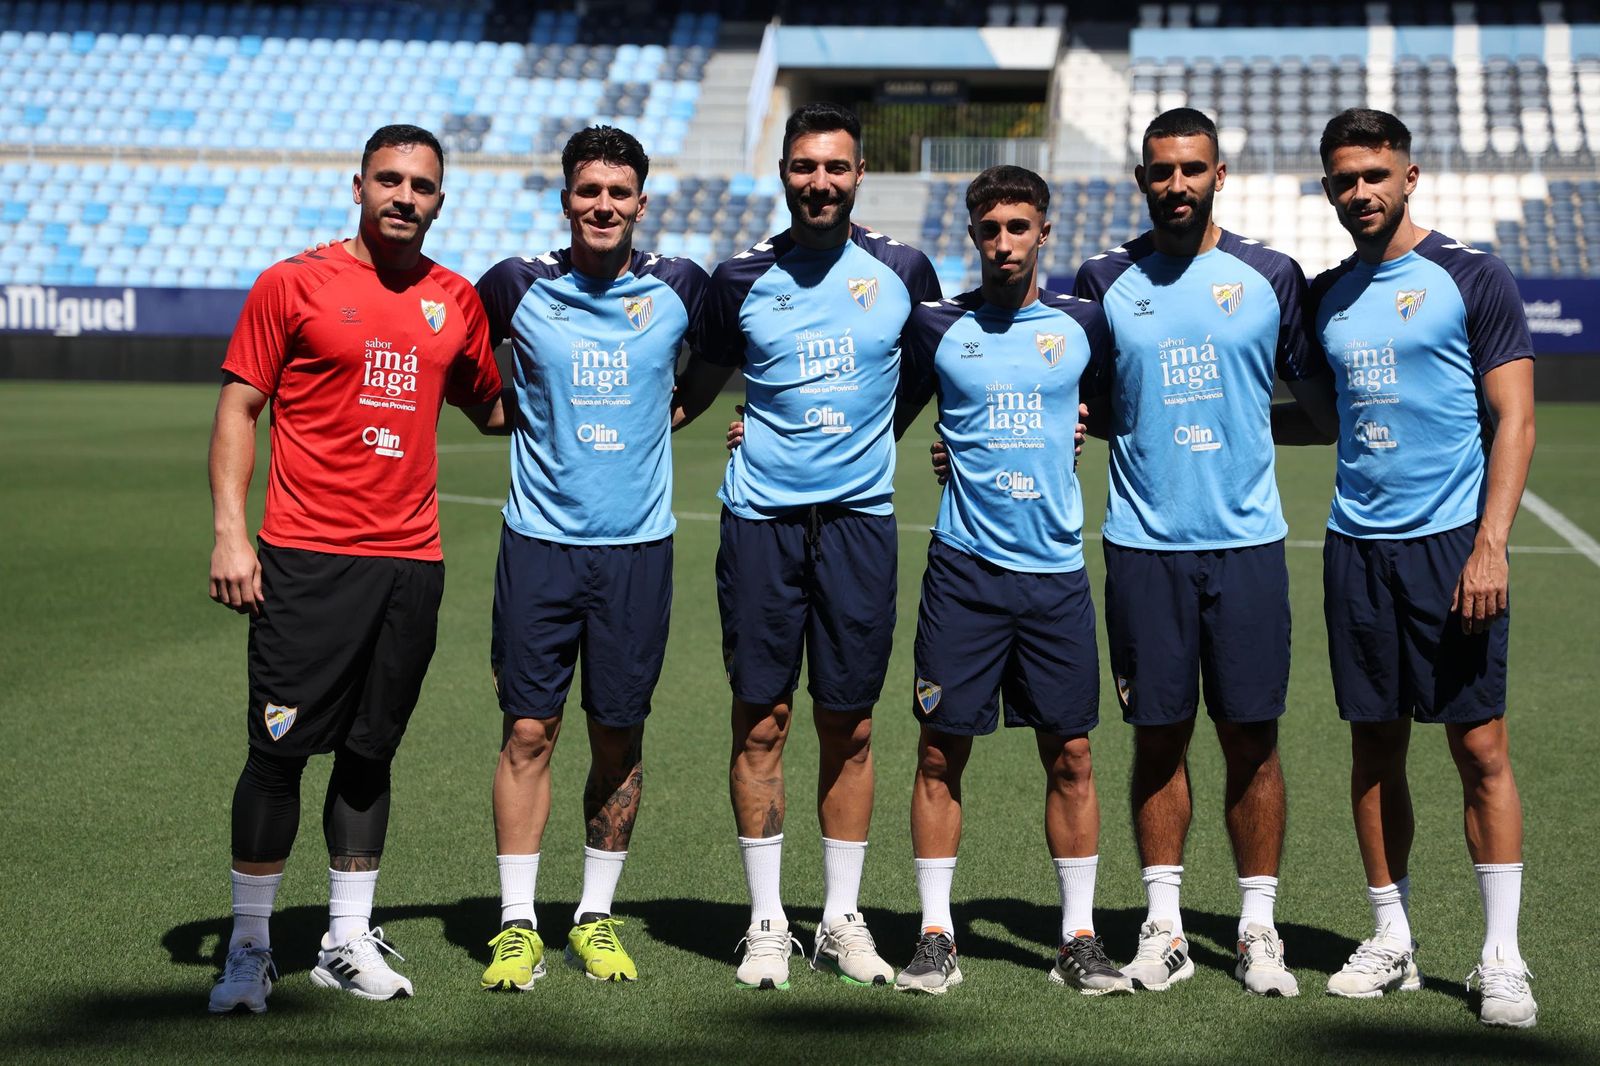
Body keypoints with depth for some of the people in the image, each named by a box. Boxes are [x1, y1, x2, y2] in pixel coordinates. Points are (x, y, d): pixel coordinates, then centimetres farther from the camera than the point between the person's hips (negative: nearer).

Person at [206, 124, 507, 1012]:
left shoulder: (456, 300, 11)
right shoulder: (294, 284, 0)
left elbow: (489, 407, 26)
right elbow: (238, 407, 0)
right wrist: (229, 533, -8)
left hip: (411, 559, 4)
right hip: (305, 557, -4)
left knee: (370, 755, 10)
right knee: (279, 750, -4)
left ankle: (349, 940, 20)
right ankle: (250, 946, 8)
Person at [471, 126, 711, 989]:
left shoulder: (678, 288, 1)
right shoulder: (517, 285, -1)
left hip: (638, 544, 1)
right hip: (540, 538, -1)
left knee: (620, 736, 6)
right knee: (528, 729, -2)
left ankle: (596, 917, 19)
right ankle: (517, 923, 7)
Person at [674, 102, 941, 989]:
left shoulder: (901, 271, 4)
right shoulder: (742, 278, 3)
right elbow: (696, 388, 15)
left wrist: (882, 428, 13)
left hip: (860, 515, 0)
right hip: (761, 516, 0)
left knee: (849, 727, 5)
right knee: (761, 721, 1)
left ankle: (843, 920, 16)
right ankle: (767, 922, 11)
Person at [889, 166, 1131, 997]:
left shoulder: (1082, 325, 5)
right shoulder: (938, 327, 4)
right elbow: (885, 422, 15)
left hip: (1056, 568, 1)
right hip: (963, 565, -1)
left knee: (1070, 755, 3)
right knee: (941, 751, 0)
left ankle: (1079, 938, 12)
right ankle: (936, 936, 10)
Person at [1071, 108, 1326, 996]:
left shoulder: (1270, 277, 4)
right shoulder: (1104, 282, 6)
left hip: (1247, 539, 0)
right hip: (1144, 544, 0)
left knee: (1251, 737, 1)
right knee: (1158, 734, 5)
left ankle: (1258, 928, 11)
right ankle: (1163, 925, 14)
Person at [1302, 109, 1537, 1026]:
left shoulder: (1473, 277, -3)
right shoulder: (1327, 295, 12)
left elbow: (1514, 419, -6)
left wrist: (1490, 545, -14)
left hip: (1450, 540, -4)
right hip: (1357, 544, 5)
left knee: (1481, 746, -3)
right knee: (1376, 745, 7)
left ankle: (1502, 957, 3)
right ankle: (1392, 941, 17)